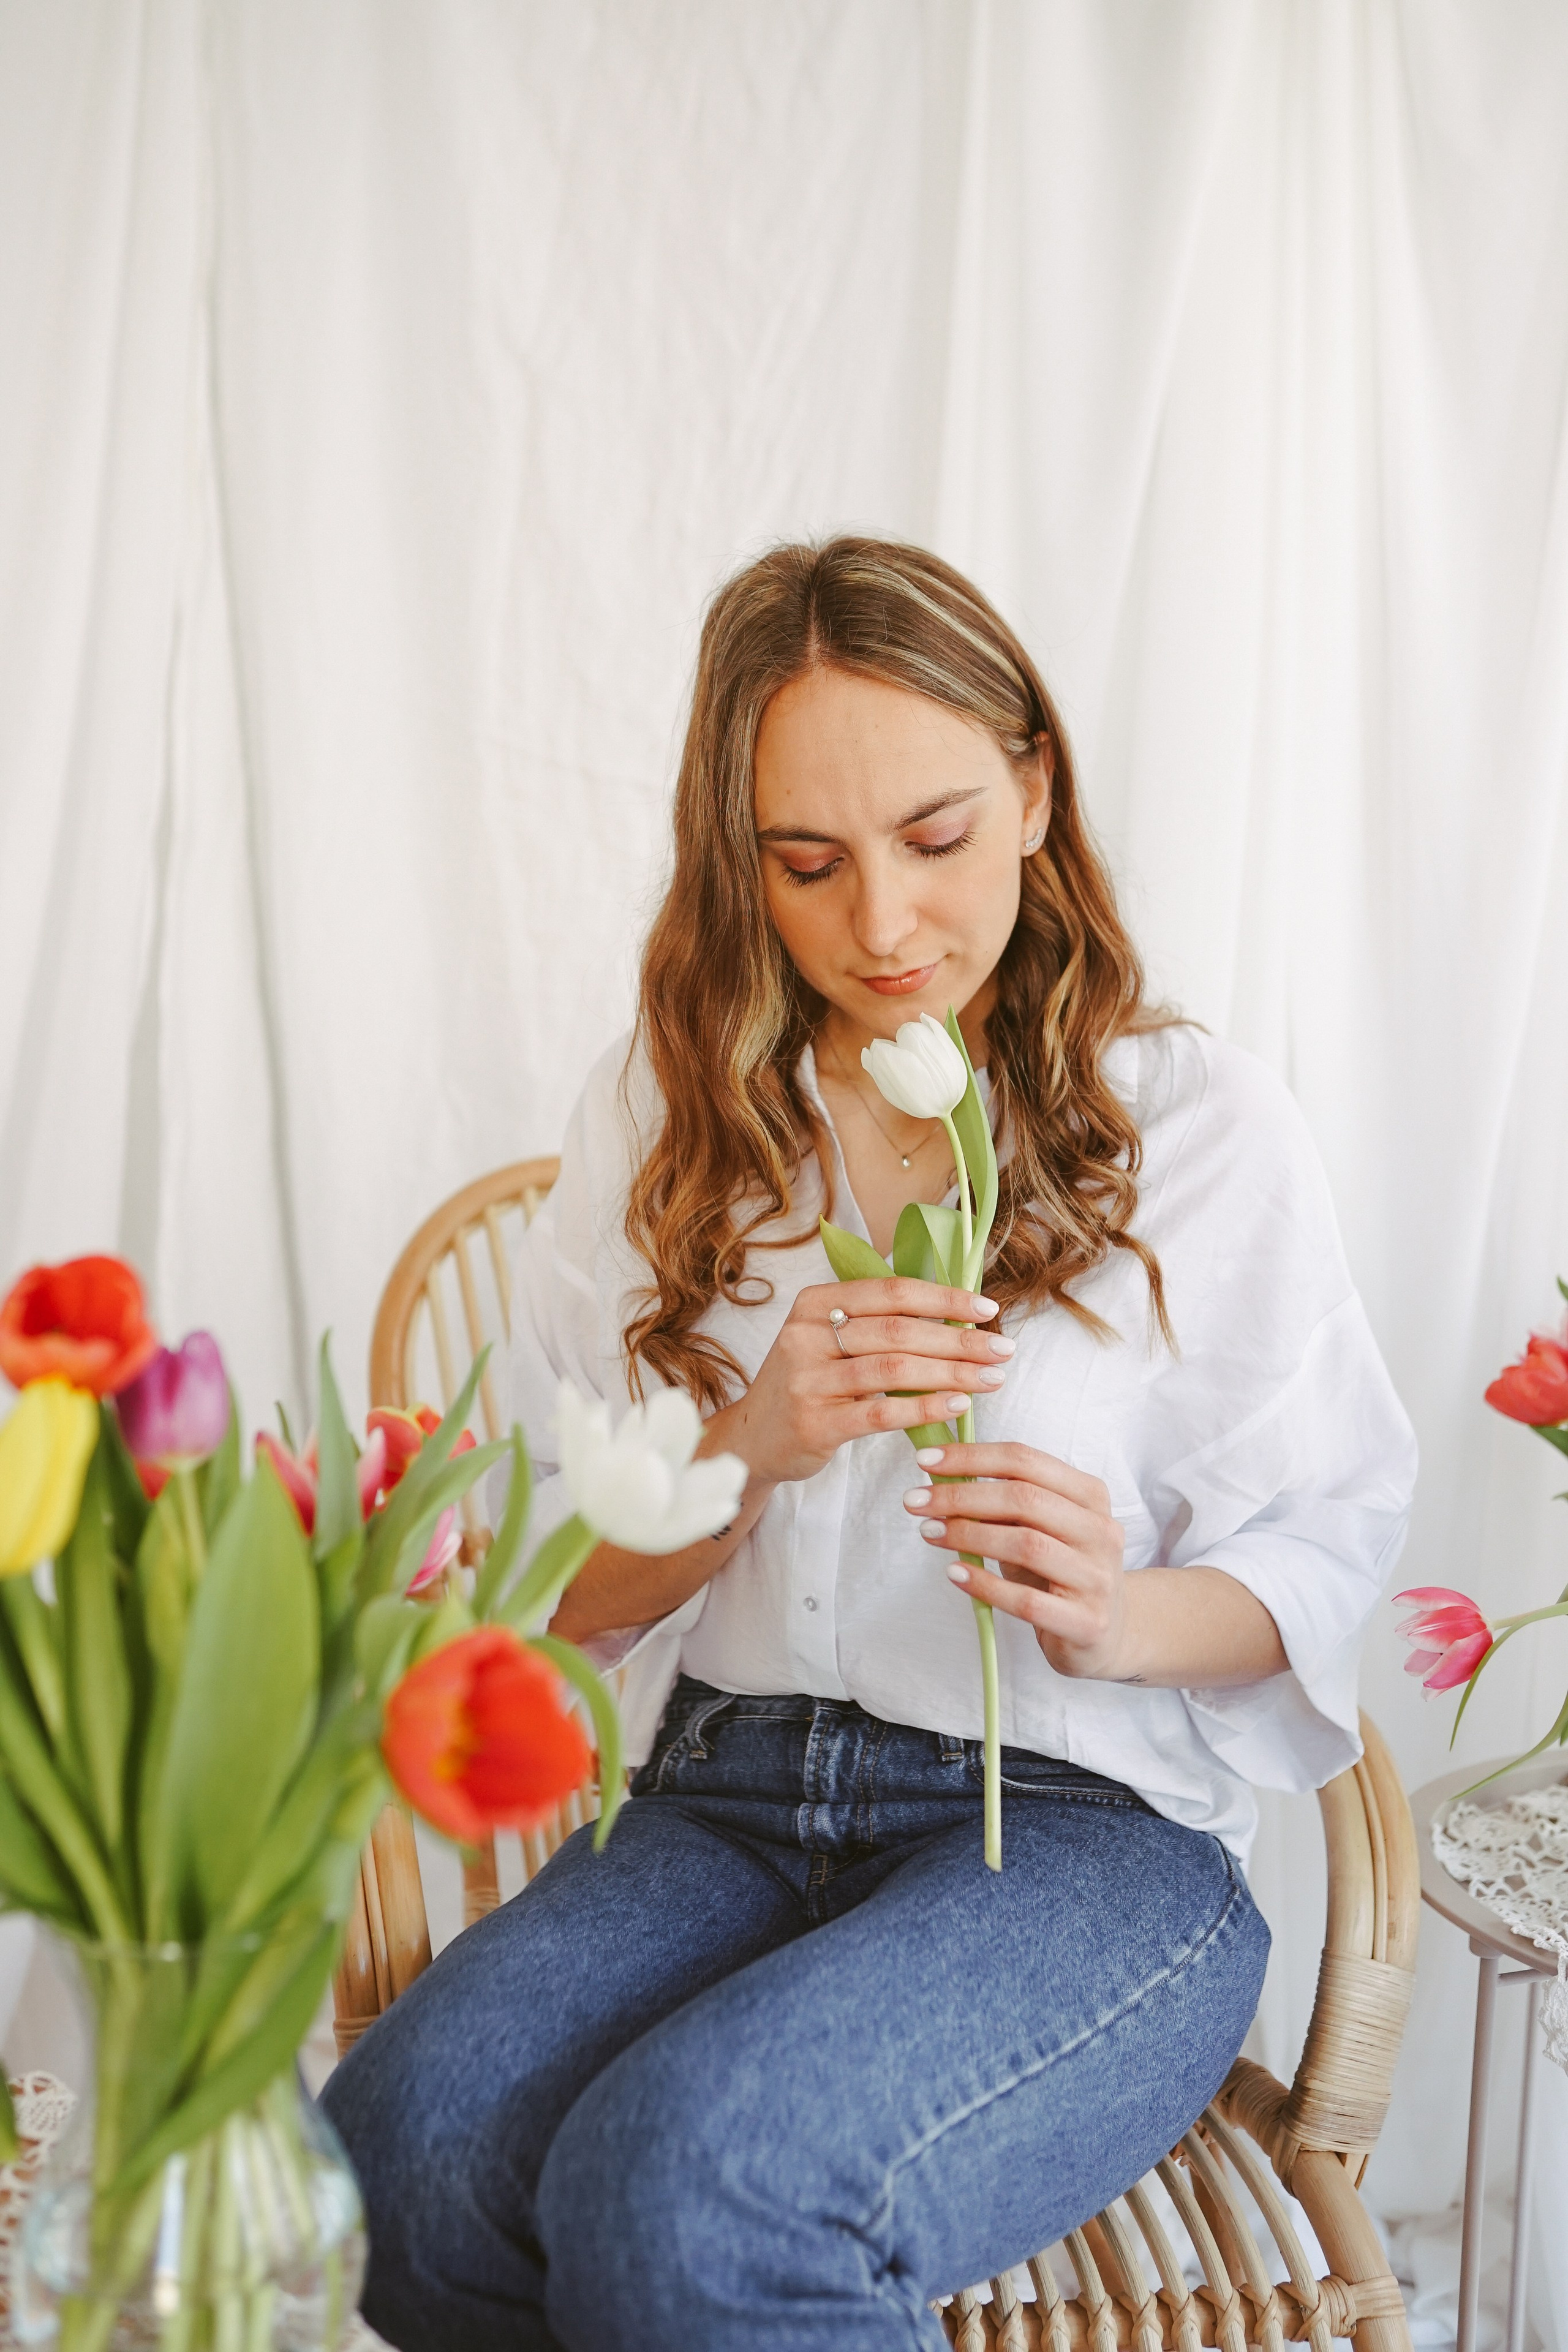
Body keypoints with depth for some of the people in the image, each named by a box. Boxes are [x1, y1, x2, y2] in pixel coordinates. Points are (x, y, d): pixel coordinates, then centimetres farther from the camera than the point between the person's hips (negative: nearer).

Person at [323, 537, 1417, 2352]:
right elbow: (552, 1585, 8)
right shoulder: (660, 1118, 9)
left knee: (691, 2177, -33)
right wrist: (751, 1448, -13)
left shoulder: (1203, 1126, 1)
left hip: (1078, 1823, -3)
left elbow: (1325, 1546, 5)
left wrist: (1114, 1617, -17)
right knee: (395, 2154, -27)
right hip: (724, 1806, 3)